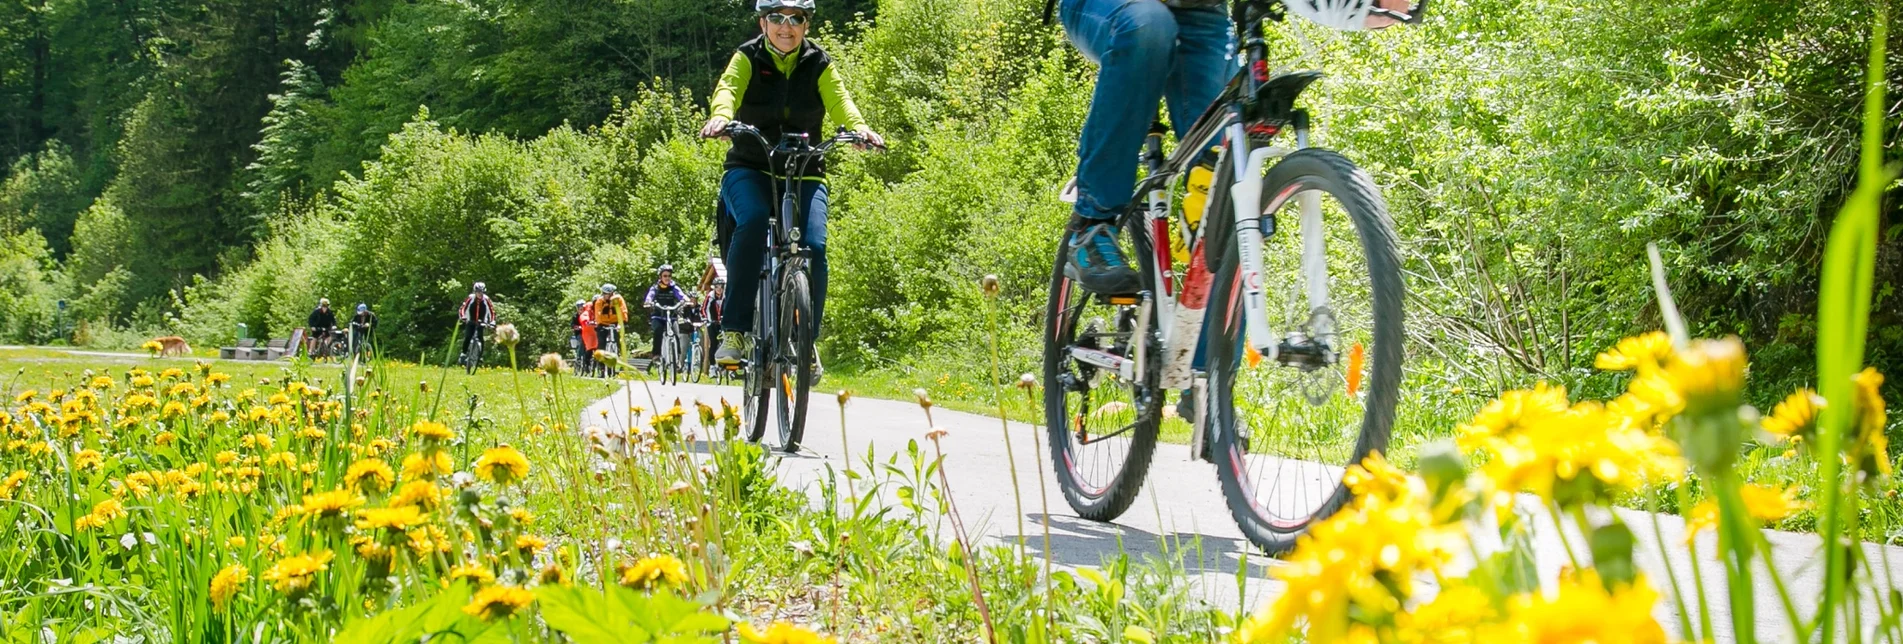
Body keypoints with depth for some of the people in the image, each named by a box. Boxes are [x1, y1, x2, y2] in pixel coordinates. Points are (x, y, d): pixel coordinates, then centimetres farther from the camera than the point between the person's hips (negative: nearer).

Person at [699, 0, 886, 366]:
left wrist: (858, 127, -36)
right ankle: (734, 330, -28)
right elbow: (728, 88, -19)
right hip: (750, 169, -2)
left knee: (814, 247, -20)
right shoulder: (748, 59, 0)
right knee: (753, 222, -33)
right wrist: (721, 116, -44)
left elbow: (839, 100, -13)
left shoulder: (819, 65, 5)